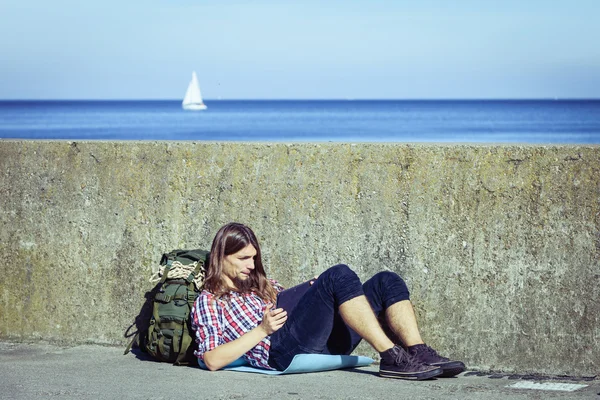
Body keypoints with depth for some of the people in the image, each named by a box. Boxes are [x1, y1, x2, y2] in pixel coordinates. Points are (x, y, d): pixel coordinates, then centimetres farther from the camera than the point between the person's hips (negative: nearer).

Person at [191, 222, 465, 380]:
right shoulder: (208, 301, 14)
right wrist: (262, 330, -9)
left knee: (386, 281, -7)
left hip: (323, 345, 7)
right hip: (281, 351, -7)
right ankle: (392, 358, -32)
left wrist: (316, 294, 7)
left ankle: (419, 353, -26)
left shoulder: (263, 287, 35)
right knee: (339, 275, -26)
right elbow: (212, 360, -2)